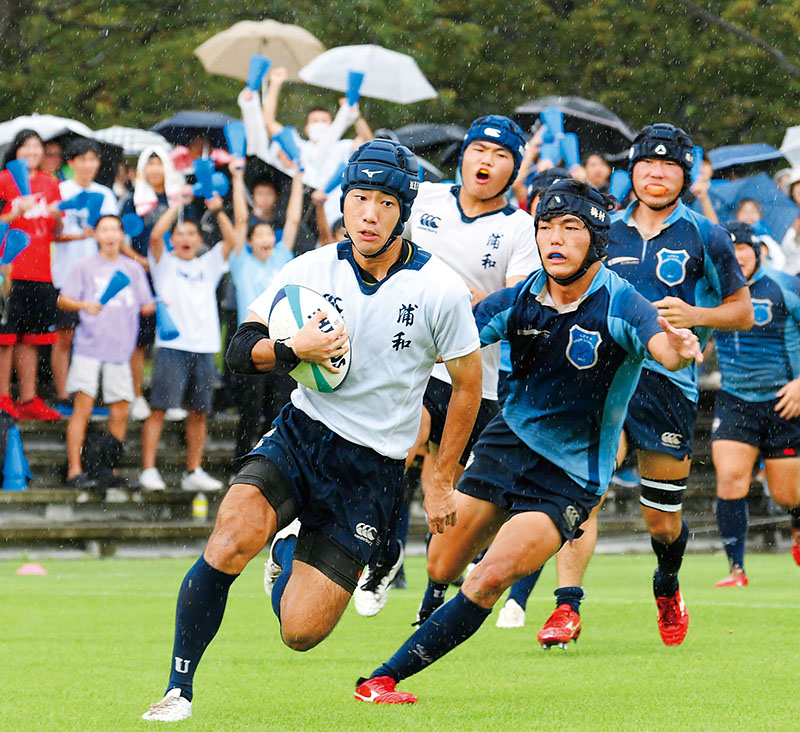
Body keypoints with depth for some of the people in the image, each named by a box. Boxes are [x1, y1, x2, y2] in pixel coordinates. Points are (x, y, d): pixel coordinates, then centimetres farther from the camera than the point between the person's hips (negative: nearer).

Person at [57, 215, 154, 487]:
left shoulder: (134, 269, 15)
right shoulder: (84, 267, 6)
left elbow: (145, 306, 15)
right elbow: (63, 299, 2)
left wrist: (156, 306, -6)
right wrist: (84, 305, -16)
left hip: (120, 350, 3)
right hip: (89, 347, -3)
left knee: (120, 411, 2)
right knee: (83, 406, -11)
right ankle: (74, 470, -10)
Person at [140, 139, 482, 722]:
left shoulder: (440, 290, -10)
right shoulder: (312, 270, -4)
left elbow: (468, 384, 3)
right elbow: (240, 350, 1)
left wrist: (442, 482, 6)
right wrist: (293, 351, -21)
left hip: (374, 470, -1)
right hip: (301, 433, 1)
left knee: (301, 632, -5)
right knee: (232, 541, -30)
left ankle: (289, 554, 33)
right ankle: (179, 690, -13)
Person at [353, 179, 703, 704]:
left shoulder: (620, 303, -19)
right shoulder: (521, 300, -5)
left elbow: (662, 346, -38)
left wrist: (679, 349, -61)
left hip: (570, 476, -5)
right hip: (508, 441, 5)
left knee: (489, 581, -20)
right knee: (442, 570, 10)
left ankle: (386, 678, -12)